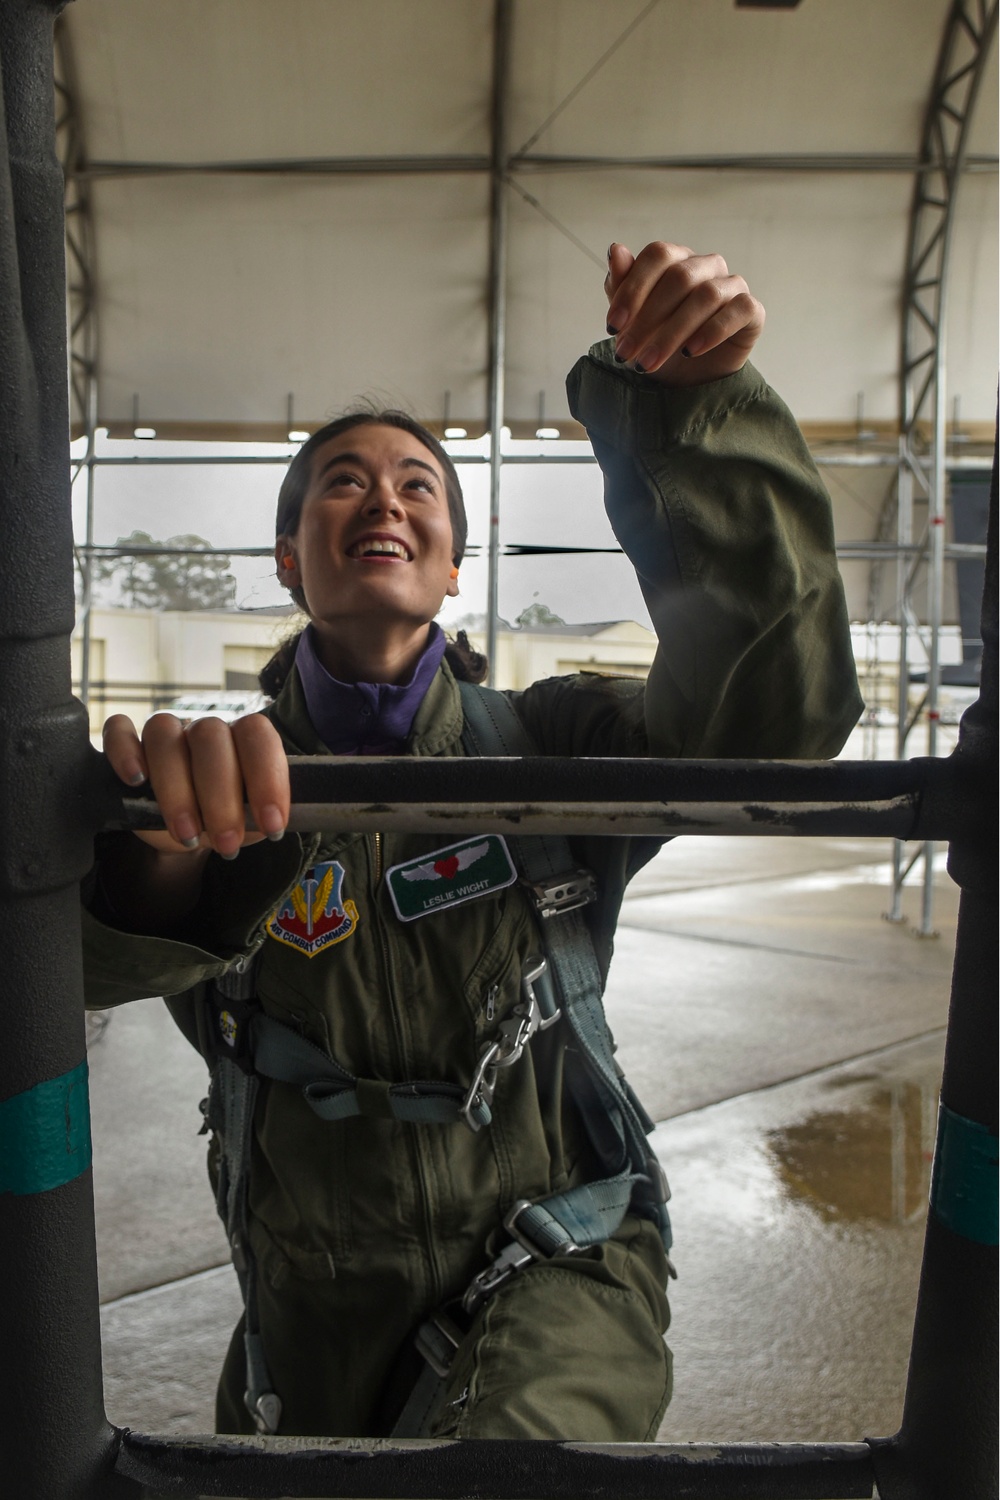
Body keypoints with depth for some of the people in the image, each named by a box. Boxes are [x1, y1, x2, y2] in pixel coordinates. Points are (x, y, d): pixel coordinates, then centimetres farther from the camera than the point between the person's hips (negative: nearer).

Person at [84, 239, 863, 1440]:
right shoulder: (228, 781, -8)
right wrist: (150, 867, -49)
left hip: (552, 1258, -2)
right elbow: (69, 951, -25)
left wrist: (688, 406, -34)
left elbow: (772, 712, -24)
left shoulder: (544, 745, -9)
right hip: (318, 1296, 3)